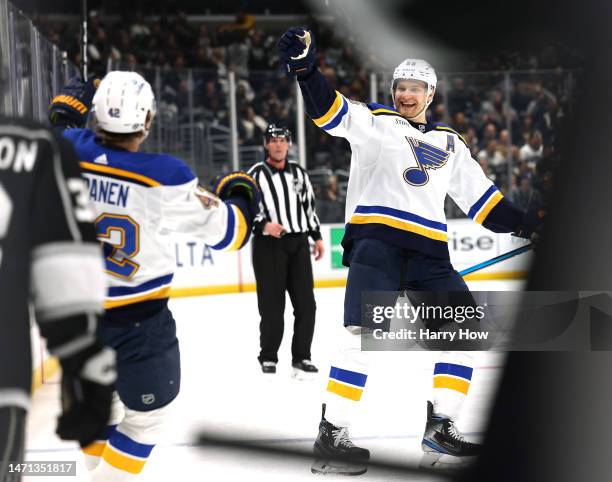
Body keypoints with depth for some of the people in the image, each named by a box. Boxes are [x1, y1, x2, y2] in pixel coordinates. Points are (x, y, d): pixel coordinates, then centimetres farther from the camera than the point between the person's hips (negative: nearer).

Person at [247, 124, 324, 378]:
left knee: (305, 304, 1)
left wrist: (316, 236, 15)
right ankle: (268, 358, 10)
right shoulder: (256, 174, -3)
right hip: (268, 245, -5)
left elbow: (309, 205, 20)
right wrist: (263, 224, -23)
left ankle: (301, 358, 9)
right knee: (272, 306, -3)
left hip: (298, 244, 5)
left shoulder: (298, 172, 14)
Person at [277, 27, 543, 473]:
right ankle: (331, 433, -20)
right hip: (376, 238, -5)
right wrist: (305, 67, -24)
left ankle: (440, 429, 2)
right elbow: (330, 110, -7)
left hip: (428, 250, 6)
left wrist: (524, 222, 14)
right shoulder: (374, 122, 10)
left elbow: (481, 197, 24)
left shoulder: (450, 144, 23)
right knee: (365, 332, -20)